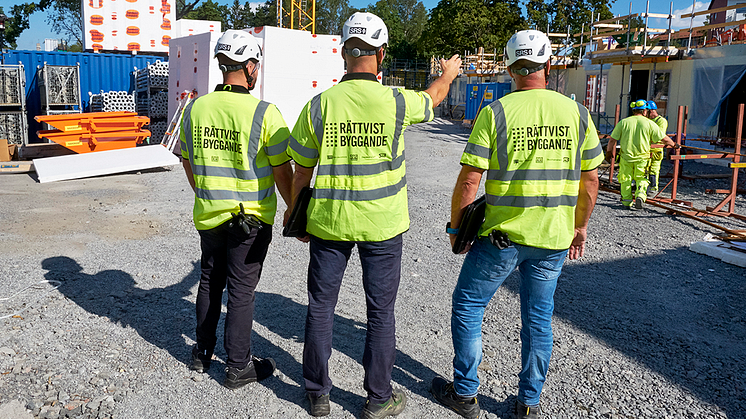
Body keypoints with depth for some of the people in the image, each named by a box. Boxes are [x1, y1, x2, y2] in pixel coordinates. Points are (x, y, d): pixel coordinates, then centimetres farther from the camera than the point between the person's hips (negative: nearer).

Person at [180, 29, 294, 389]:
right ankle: (237, 367, 19)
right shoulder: (264, 113, -16)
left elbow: (188, 163, 12)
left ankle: (202, 353, 35)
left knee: (210, 282, 21)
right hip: (251, 218, -5)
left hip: (208, 215, 5)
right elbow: (282, 173, -14)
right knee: (242, 290, 6)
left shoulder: (195, 109, 0)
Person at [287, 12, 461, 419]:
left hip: (329, 221, 1)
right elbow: (433, 96, 13)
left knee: (320, 306, 15)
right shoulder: (395, 102, -11)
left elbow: (302, 172, -1)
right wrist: (449, 73, 36)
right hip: (382, 224, -1)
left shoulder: (318, 105, -8)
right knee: (380, 312, 12)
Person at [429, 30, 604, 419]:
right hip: (554, 239, 4)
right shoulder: (577, 112, 1)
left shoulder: (495, 112, -9)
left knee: (467, 306, 14)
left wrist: (456, 225, 2)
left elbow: (469, 179, -11)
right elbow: (590, 178, 7)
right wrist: (580, 226, 19)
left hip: (502, 234, -3)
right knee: (538, 318, 16)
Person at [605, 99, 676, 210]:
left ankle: (627, 201, 15)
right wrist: (672, 144, 23)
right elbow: (664, 139, 2)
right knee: (641, 179, 14)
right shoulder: (649, 123, -4)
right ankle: (640, 195, -8)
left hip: (626, 156, 0)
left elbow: (612, 140, -2)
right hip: (642, 157, 0)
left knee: (626, 179, 12)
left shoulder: (623, 122, -3)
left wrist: (608, 153, 12)